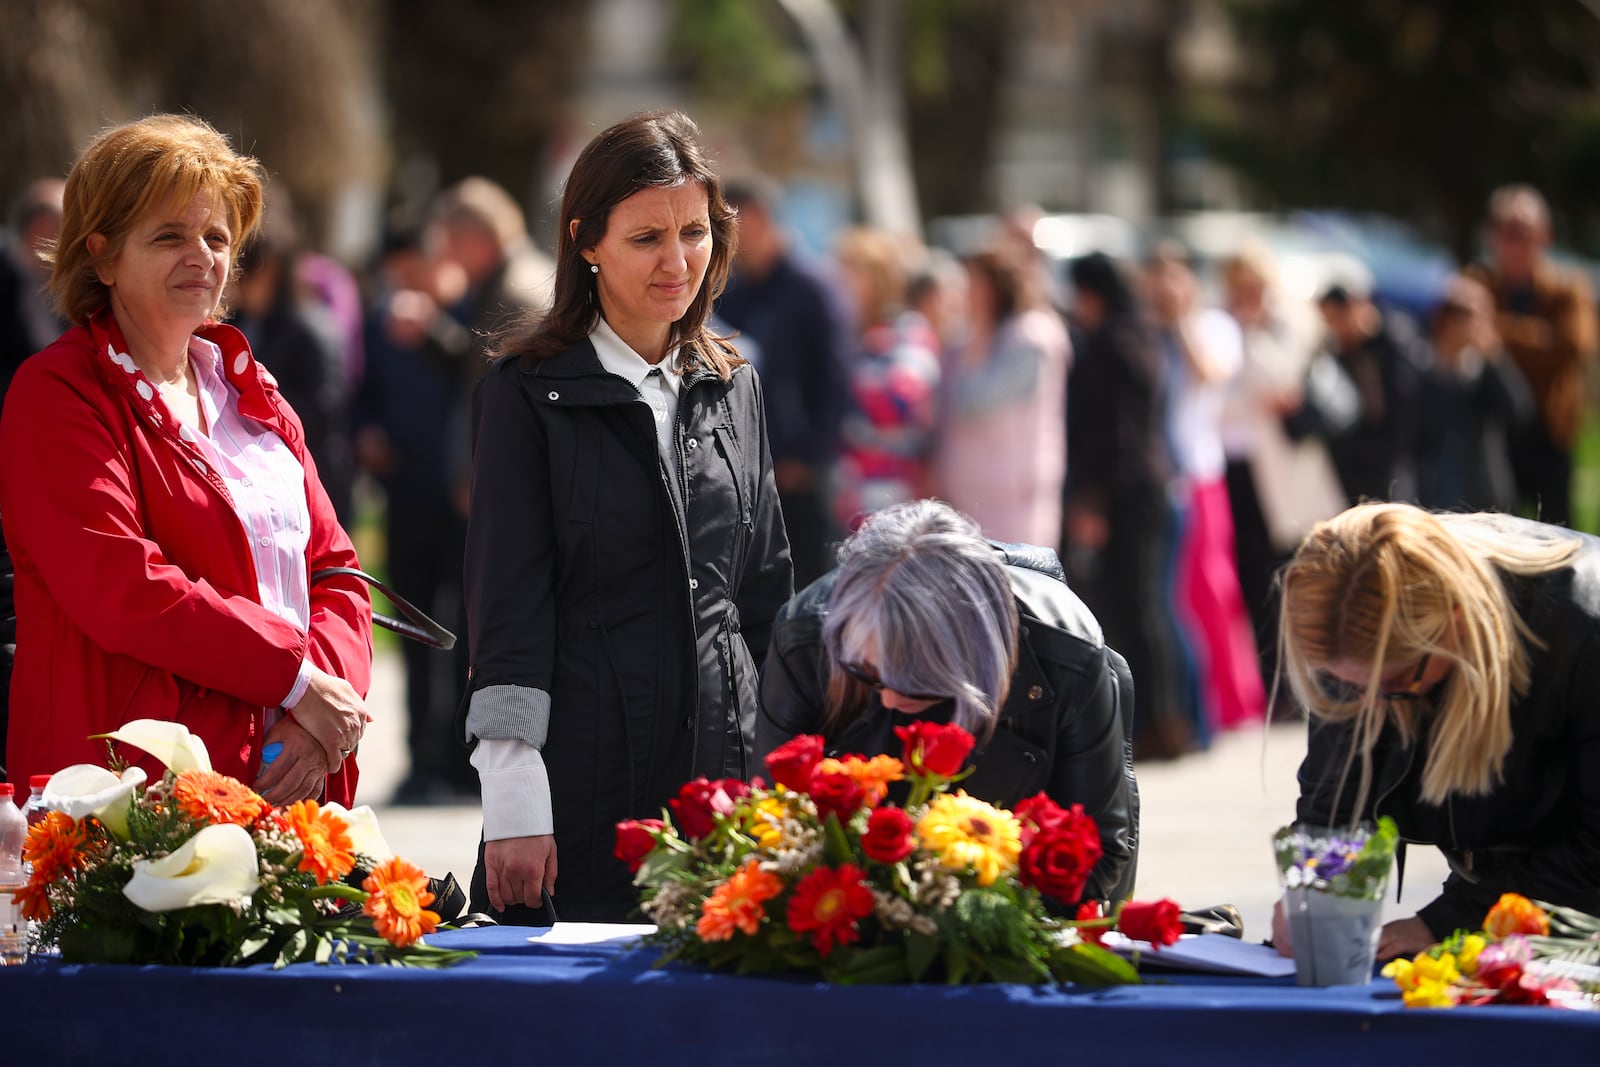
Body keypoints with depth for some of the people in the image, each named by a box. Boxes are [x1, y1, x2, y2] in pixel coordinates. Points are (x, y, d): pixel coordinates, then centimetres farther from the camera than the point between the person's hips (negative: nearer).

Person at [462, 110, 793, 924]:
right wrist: (515, 805, -13)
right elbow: (508, 605, -6)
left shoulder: (731, 390, 15)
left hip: (723, 779, 4)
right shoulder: (528, 396, -1)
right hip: (584, 787, -4)